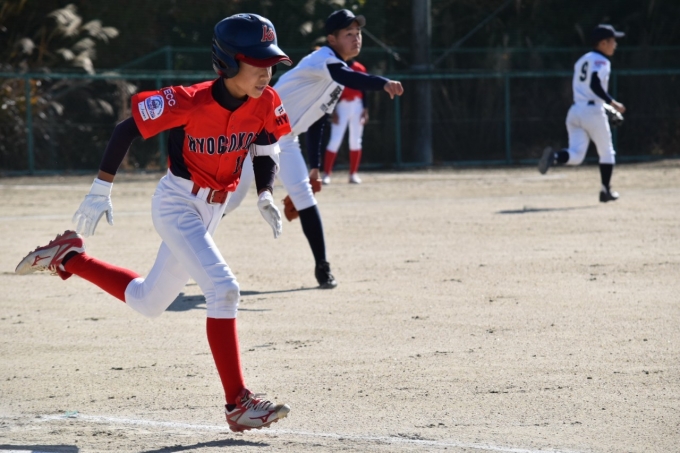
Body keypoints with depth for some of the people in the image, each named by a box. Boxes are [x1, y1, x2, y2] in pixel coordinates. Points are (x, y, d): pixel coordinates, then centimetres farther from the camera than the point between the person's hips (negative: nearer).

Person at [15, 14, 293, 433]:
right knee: (223, 288, -24)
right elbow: (127, 130, -16)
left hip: (212, 210, 7)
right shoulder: (188, 102, -26)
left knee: (148, 302, 18)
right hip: (176, 204, -7)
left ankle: (69, 258, 36)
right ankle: (238, 404, -22)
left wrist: (265, 196, -11)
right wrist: (101, 190, -13)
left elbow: (266, 152, 7)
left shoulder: (266, 104, -11)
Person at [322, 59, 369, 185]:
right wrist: (333, 111, -13)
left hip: (357, 106, 4)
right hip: (342, 106, -4)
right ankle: (326, 174, -10)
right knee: (335, 140, -11)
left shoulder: (360, 68, 7)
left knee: (355, 141, 6)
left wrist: (365, 109, 4)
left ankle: (353, 174, 13)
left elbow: (363, 90, 11)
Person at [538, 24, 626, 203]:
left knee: (576, 155, -2)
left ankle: (554, 157, -30)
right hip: (593, 111, -6)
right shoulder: (601, 61, -7)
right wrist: (613, 103, -15)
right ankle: (606, 191, 17)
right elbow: (595, 85, -21)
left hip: (575, 110, 6)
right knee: (606, 153, 13)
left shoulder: (582, 60, 19)